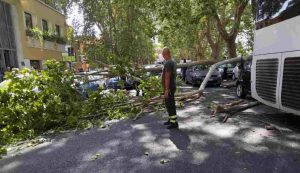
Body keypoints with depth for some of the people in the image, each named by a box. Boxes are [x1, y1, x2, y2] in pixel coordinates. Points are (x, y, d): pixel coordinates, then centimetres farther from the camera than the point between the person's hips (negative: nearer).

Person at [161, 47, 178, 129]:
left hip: (169, 88, -10)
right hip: (171, 87, 10)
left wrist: (166, 90, -23)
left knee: (170, 105, -2)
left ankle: (174, 123, 8)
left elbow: (167, 78, -24)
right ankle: (171, 120, 29)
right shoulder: (172, 62, 12)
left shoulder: (168, 63, -21)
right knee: (169, 104, 18)